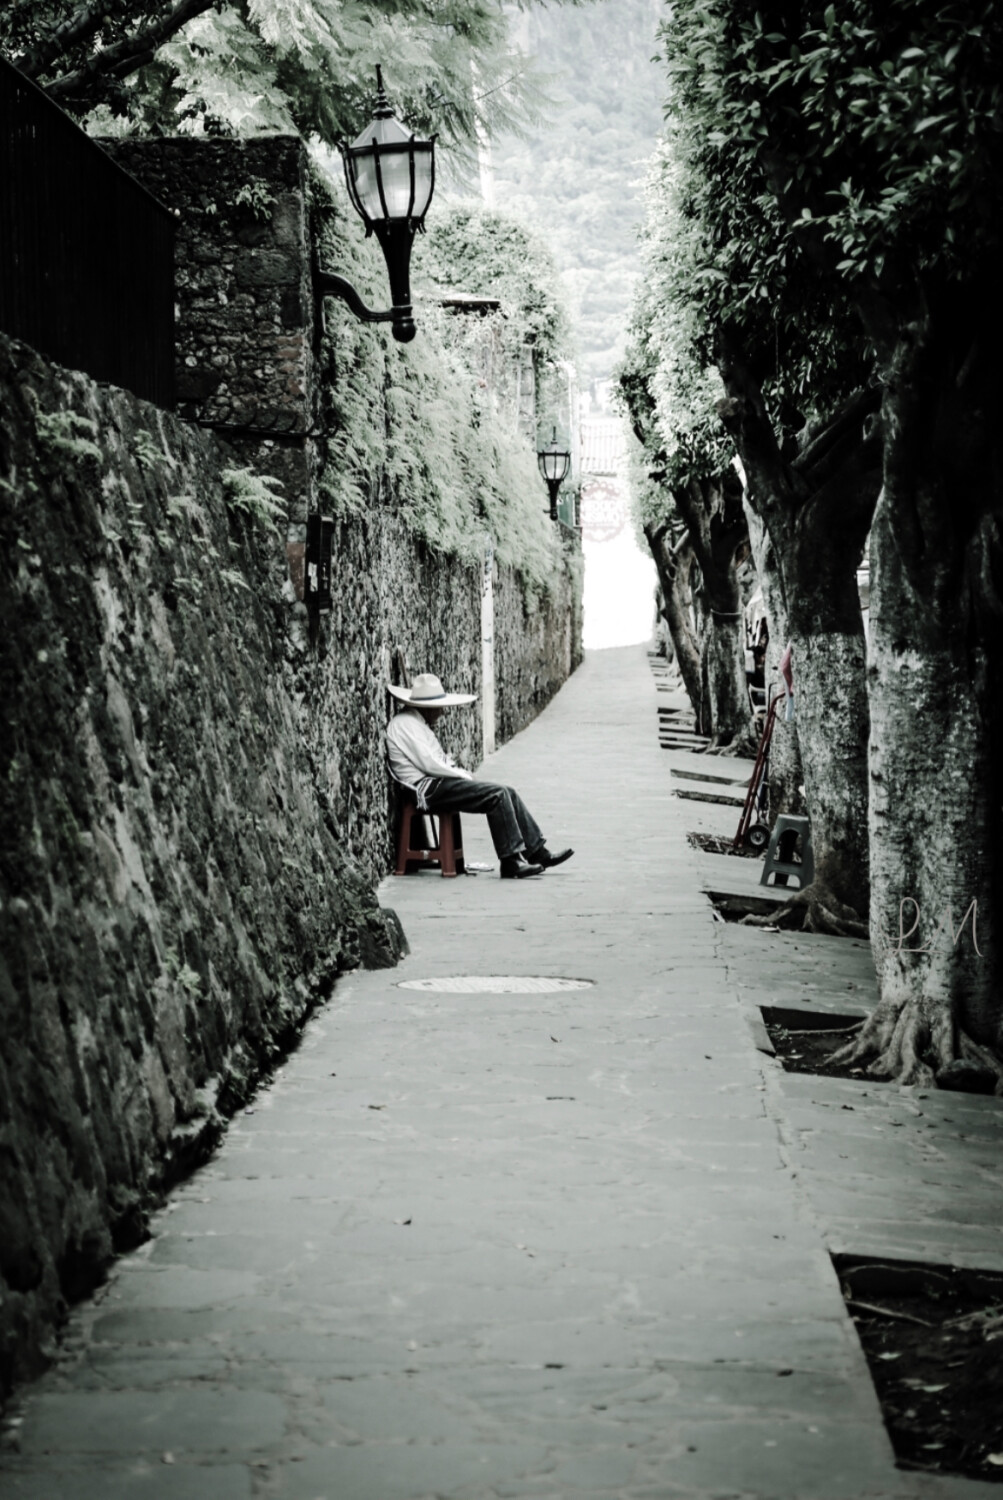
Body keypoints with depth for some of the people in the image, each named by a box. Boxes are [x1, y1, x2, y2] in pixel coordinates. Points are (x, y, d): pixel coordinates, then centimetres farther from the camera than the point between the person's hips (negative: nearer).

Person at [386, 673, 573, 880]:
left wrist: (462, 773, 5)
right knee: (497, 794, -21)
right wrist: (463, 775, -7)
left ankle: (537, 853, 1)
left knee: (508, 793, 1)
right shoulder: (404, 724, -11)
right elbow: (428, 764, -18)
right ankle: (511, 862, -19)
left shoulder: (417, 723, 21)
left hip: (439, 782, 10)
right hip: (428, 789, -10)